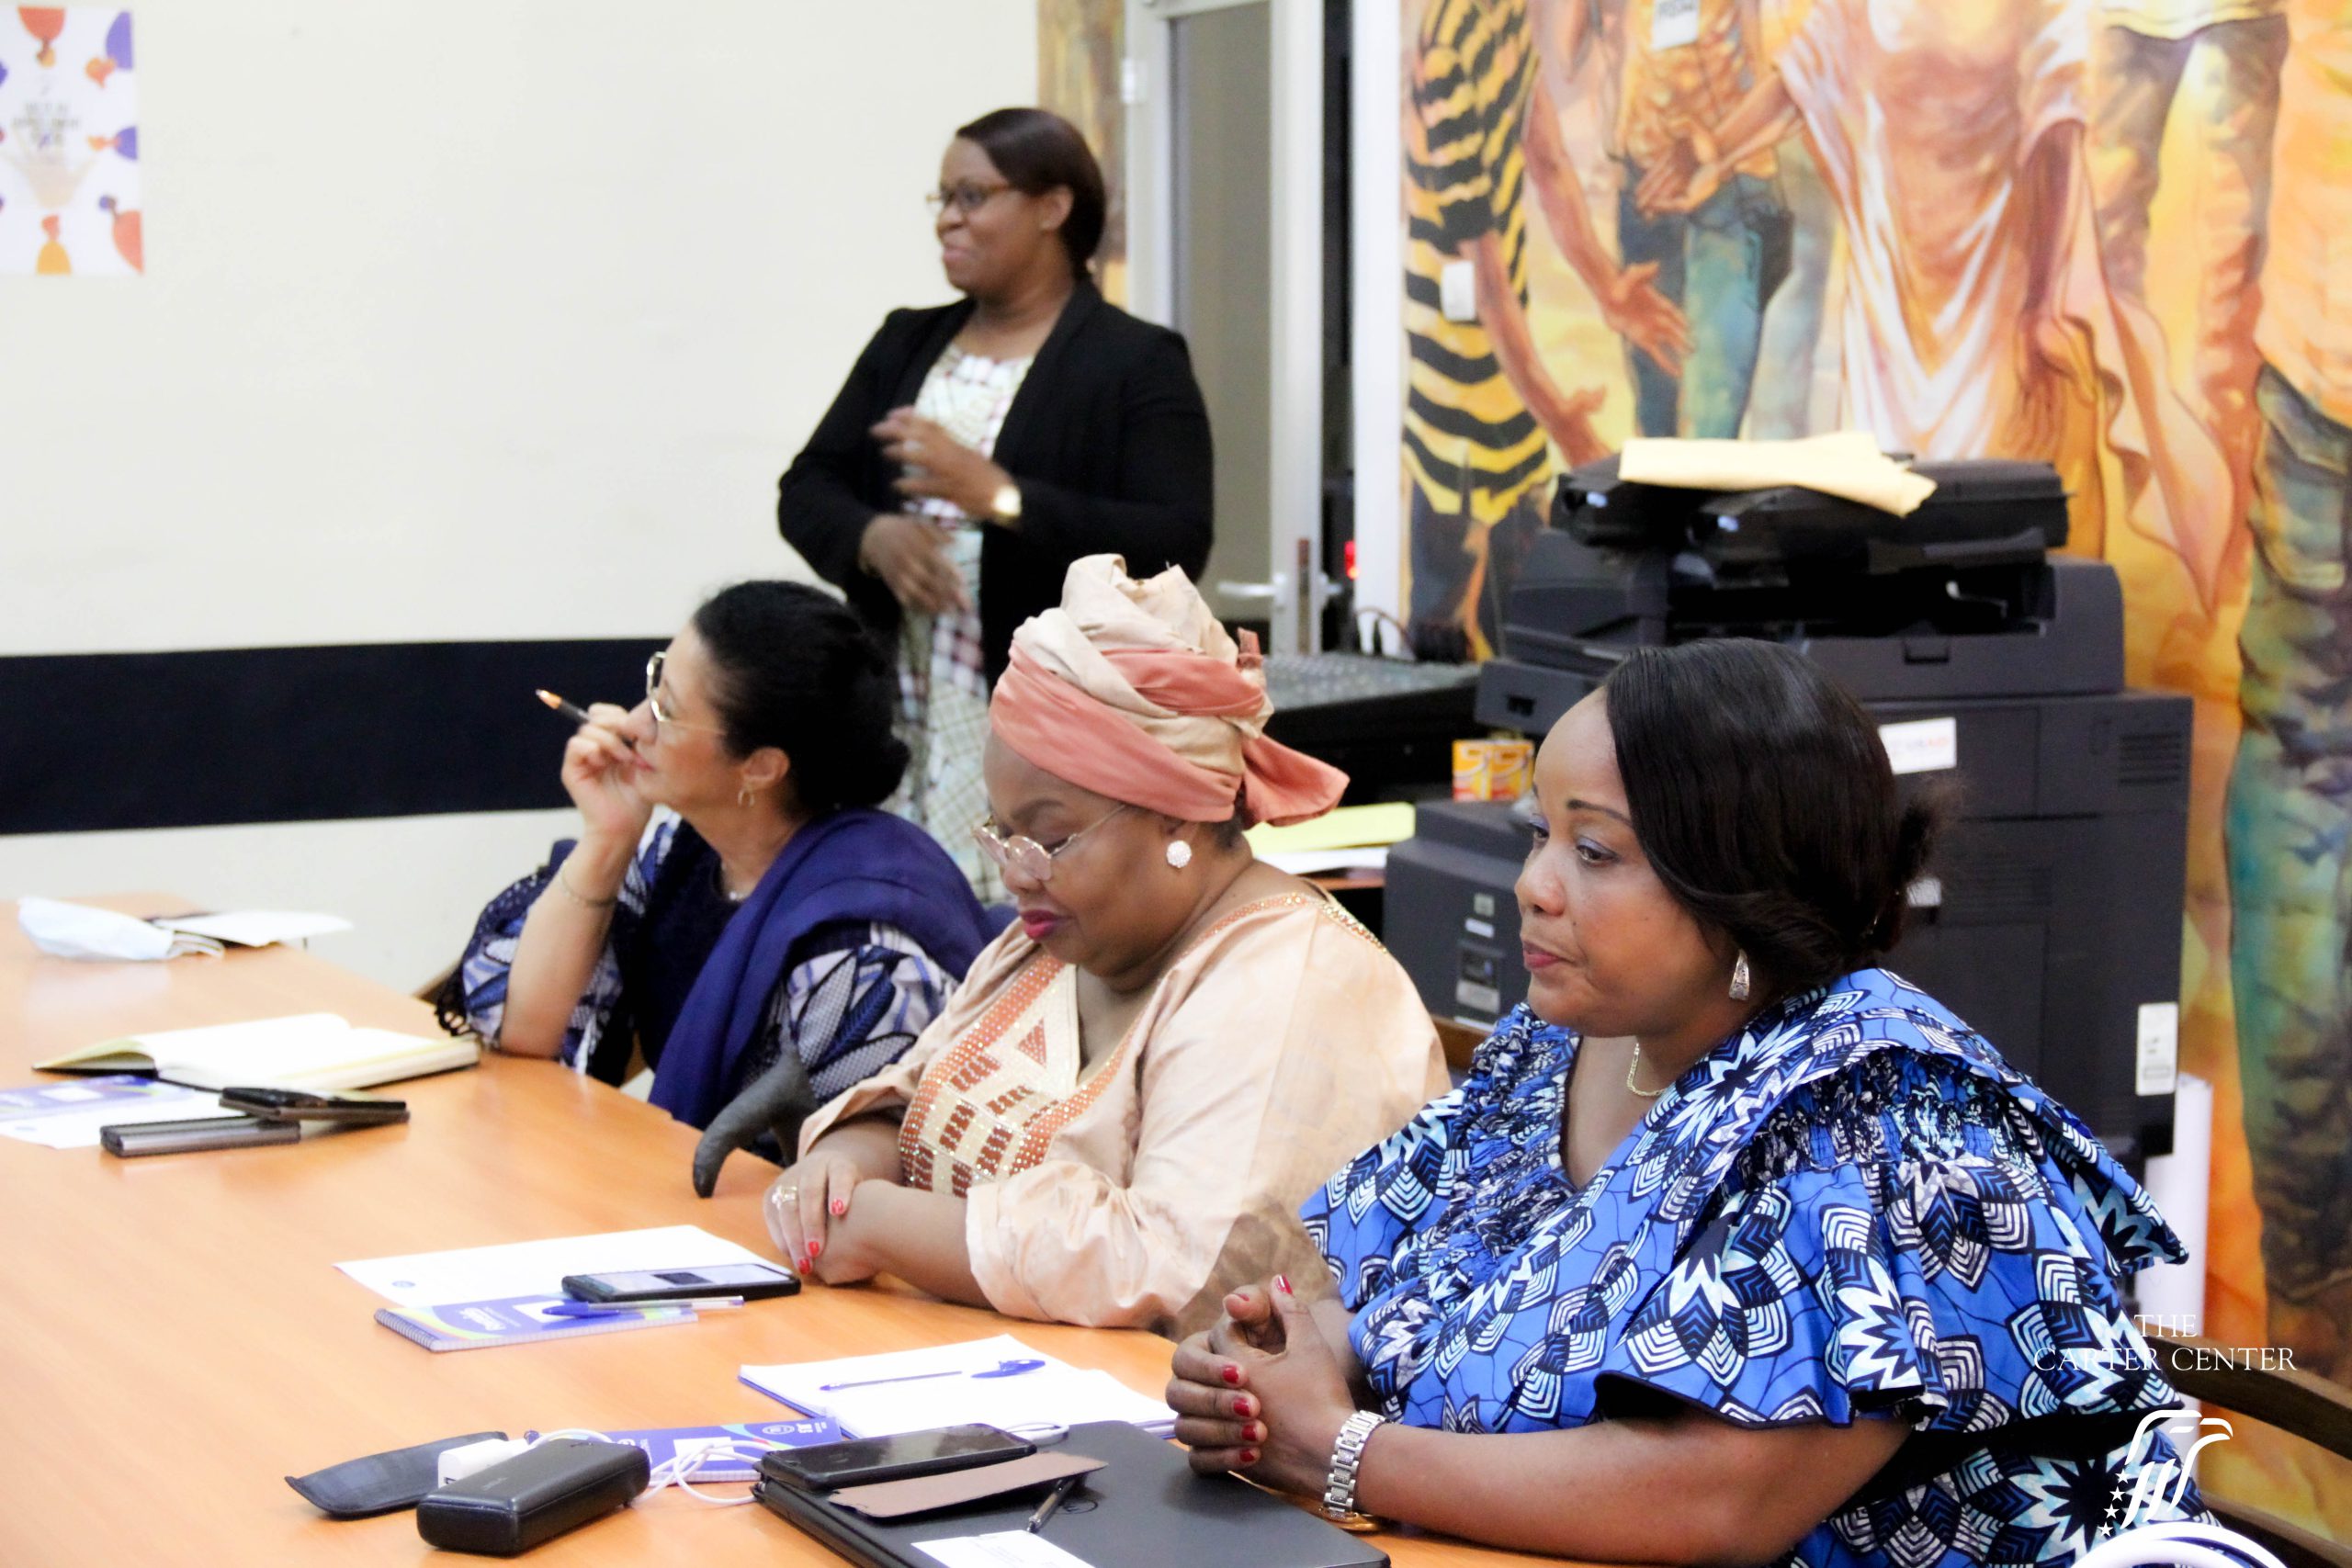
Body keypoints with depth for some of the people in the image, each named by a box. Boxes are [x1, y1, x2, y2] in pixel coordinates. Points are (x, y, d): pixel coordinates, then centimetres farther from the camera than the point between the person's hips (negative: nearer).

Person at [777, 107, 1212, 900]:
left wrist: (999, 496, -21)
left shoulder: (1138, 365, 0)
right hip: (902, 737, 5)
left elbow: (1175, 546, -11)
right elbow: (805, 491, 15)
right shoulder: (907, 345, 18)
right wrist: (873, 537, -9)